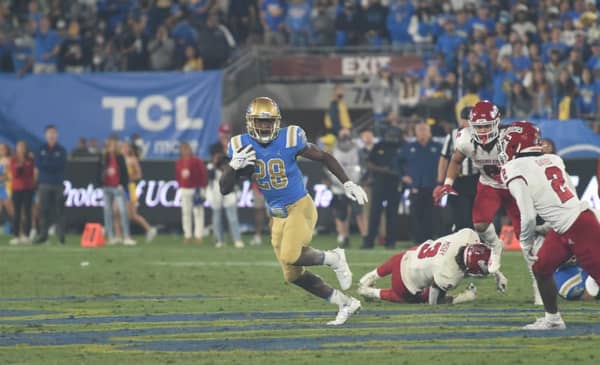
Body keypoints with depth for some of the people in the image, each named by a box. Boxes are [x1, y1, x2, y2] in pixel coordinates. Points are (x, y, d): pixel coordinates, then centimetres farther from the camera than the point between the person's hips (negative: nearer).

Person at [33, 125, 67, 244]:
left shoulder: (61, 150, 7)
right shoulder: (41, 150, 10)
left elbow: (62, 165, -4)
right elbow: (38, 164, -2)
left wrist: (46, 164, -8)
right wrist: (54, 165, -8)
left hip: (58, 184, -1)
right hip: (44, 184, 1)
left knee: (59, 210, -5)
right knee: (44, 210, -3)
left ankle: (61, 235, -3)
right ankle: (43, 234, 0)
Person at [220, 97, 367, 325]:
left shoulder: (290, 139, -14)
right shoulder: (242, 146, -5)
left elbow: (324, 158, -1)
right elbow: (225, 189, -4)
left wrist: (347, 184, -3)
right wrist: (234, 167, -23)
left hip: (300, 207, -5)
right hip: (277, 216, 5)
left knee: (290, 257, -27)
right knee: (293, 276, 5)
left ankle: (333, 259, 2)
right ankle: (345, 303, 18)